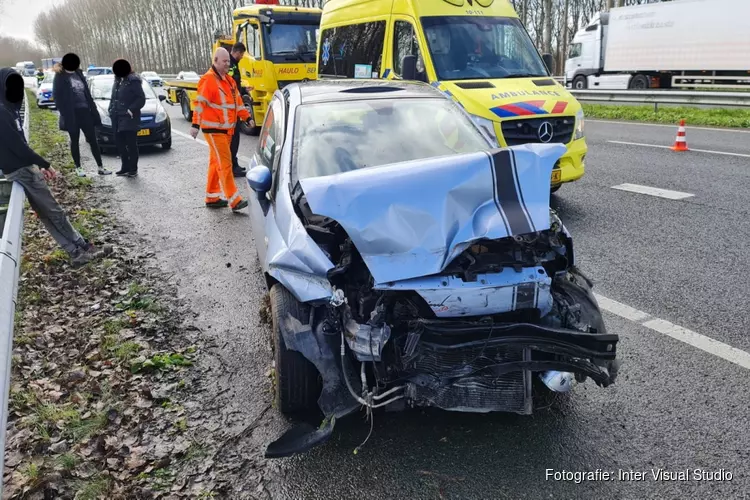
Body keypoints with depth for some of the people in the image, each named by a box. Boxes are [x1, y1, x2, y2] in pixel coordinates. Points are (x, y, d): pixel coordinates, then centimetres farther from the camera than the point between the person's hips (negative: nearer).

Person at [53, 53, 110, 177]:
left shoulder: (78, 74, 13)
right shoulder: (60, 77, -2)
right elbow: (57, 97, -6)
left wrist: (93, 110, 10)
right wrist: (64, 113, -15)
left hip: (84, 111, 4)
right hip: (71, 113, -4)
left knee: (92, 140, 3)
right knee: (74, 141, 5)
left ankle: (100, 167, 6)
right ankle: (78, 168, 13)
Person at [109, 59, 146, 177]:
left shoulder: (133, 81, -8)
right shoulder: (118, 80, 15)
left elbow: (141, 99, -11)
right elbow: (113, 97, 23)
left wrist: (131, 109, -18)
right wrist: (111, 109, 11)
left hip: (129, 118, -8)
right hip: (118, 118, 8)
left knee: (131, 144, -4)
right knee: (120, 143, 10)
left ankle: (133, 169, 3)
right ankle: (125, 167, 19)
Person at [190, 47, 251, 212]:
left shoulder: (228, 79, 14)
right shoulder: (208, 80, -13)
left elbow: (237, 100, 22)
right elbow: (199, 103, -19)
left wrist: (247, 117, 18)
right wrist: (195, 124, -25)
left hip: (226, 129, 9)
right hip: (214, 129, -9)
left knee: (216, 163, 14)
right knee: (225, 163, -10)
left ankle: (212, 198, 22)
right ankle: (234, 200, -10)